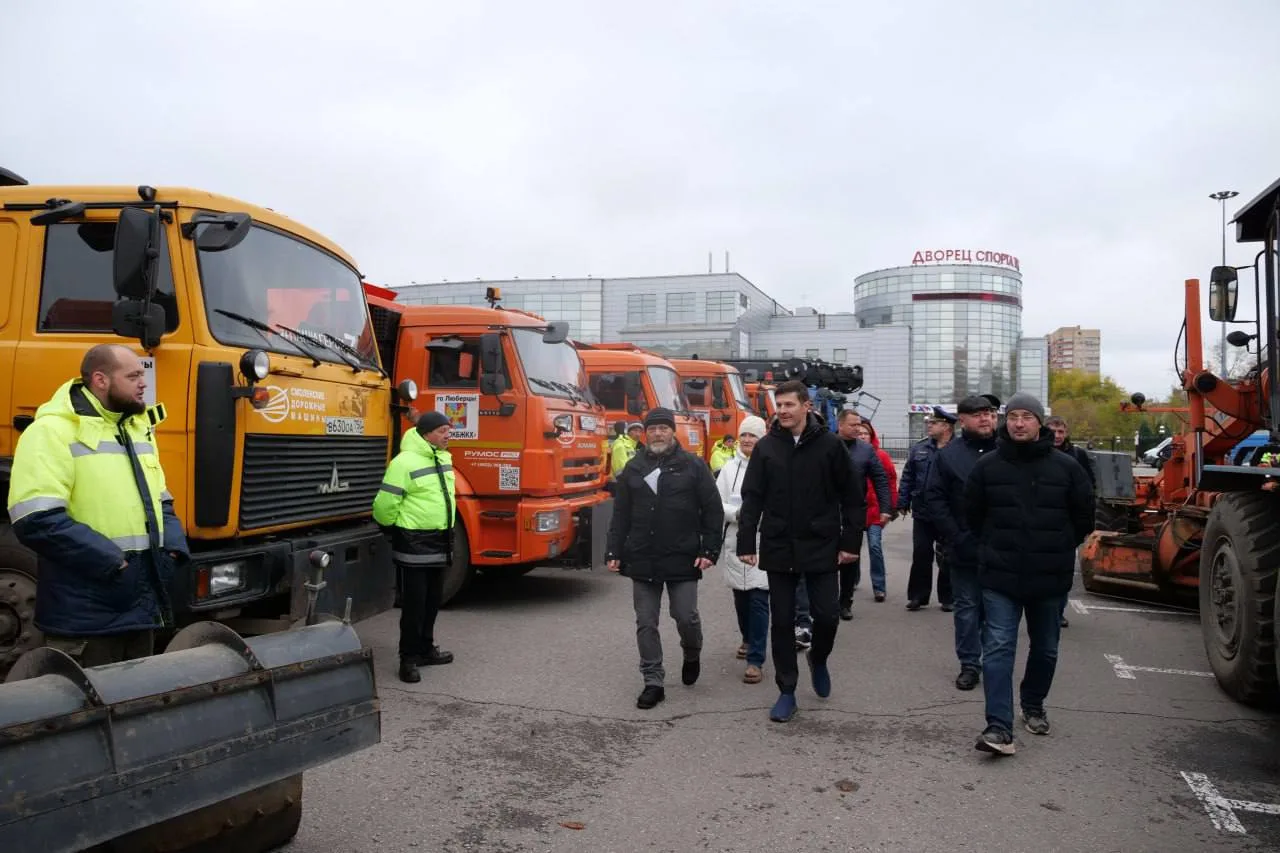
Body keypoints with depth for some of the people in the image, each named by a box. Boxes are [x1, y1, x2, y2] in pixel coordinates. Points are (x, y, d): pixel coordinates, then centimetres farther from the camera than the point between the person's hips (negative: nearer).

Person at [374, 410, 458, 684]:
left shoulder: (444, 459, 9)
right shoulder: (405, 463, -18)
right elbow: (385, 505, -16)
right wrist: (395, 530, -1)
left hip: (439, 542, 8)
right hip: (414, 545, -8)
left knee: (433, 600, 17)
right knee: (414, 603, -1)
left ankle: (425, 649, 30)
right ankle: (409, 658, 9)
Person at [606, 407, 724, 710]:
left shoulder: (693, 466, 1)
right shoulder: (633, 469, 10)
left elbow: (713, 511, 0)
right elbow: (621, 515, 11)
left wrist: (709, 551, -7)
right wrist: (615, 552, 4)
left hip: (683, 559, -3)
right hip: (642, 560, 3)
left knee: (686, 617, -1)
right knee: (646, 624, 4)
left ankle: (692, 655, 32)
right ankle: (653, 682, 14)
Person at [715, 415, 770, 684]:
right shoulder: (730, 467, 5)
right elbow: (717, 503, 3)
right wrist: (737, 513, -12)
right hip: (736, 542, 4)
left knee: (759, 600, -6)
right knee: (740, 597, 18)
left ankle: (755, 660, -1)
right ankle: (748, 639, 43)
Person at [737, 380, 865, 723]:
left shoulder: (829, 444, -4)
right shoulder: (766, 447, 1)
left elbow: (852, 496, 0)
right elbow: (752, 498, 2)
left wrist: (850, 542, -4)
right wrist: (746, 543, -4)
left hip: (822, 547, -1)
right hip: (779, 549, 1)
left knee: (827, 615, 1)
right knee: (782, 622, 6)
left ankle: (818, 659, 34)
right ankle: (787, 692, 18)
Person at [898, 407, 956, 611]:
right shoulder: (918, 449, 6)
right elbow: (908, 477, 8)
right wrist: (903, 502, 3)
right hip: (922, 513, 4)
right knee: (921, 556, 8)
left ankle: (947, 598, 20)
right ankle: (917, 595, 17)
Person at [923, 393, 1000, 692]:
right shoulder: (948, 455, 1)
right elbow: (934, 499, -2)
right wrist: (954, 538, -9)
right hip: (964, 549, 0)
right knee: (966, 607, 8)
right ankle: (969, 664, 17)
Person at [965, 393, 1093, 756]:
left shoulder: (1066, 467, -2)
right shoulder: (987, 466, -2)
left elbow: (1084, 517, 8)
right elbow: (972, 514, 11)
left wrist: (1058, 552, 9)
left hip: (1050, 578, 2)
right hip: (1000, 577, -1)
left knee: (1045, 649, 17)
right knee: (998, 648, -10)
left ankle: (1033, 705, 39)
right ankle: (999, 727, -12)